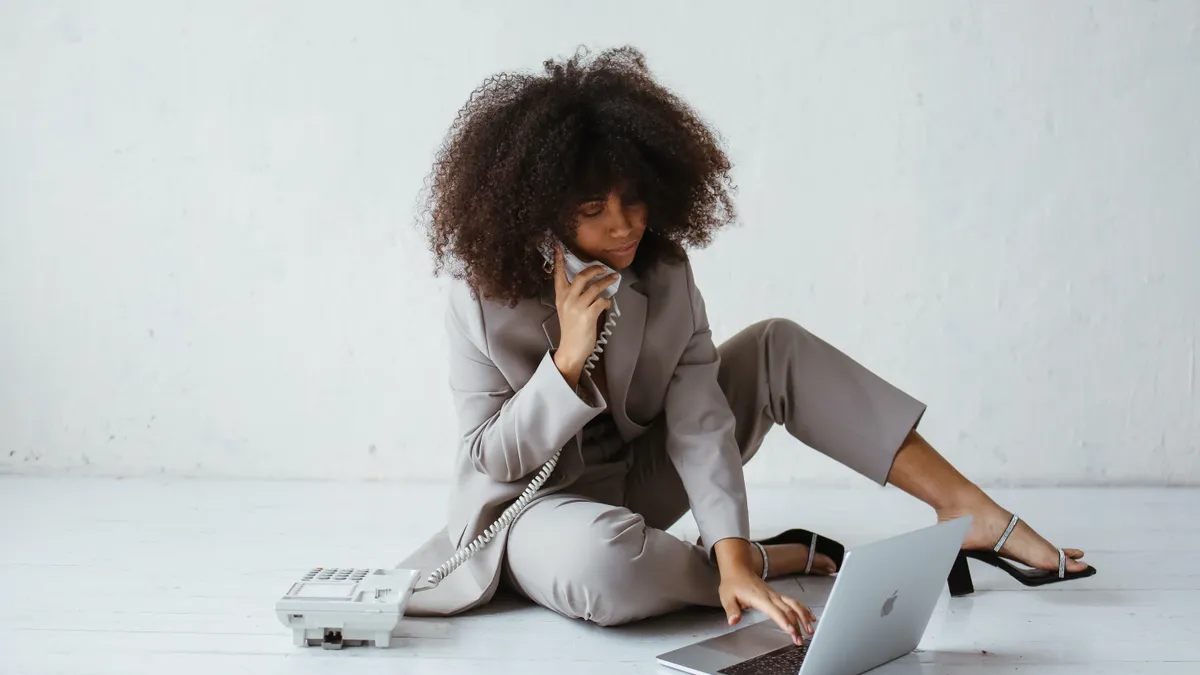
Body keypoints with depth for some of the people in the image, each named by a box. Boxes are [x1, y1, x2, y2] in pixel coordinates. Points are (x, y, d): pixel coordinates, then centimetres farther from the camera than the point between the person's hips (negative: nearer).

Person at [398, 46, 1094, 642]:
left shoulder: (663, 269, -10)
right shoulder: (485, 300, -20)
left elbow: (698, 418, -19)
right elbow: (491, 458, -18)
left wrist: (731, 557, -32)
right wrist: (568, 359, -32)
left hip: (639, 477, 5)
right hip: (537, 506, -4)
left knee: (777, 347, -8)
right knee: (599, 558, -43)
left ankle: (973, 516, -7)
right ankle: (780, 558, -15)